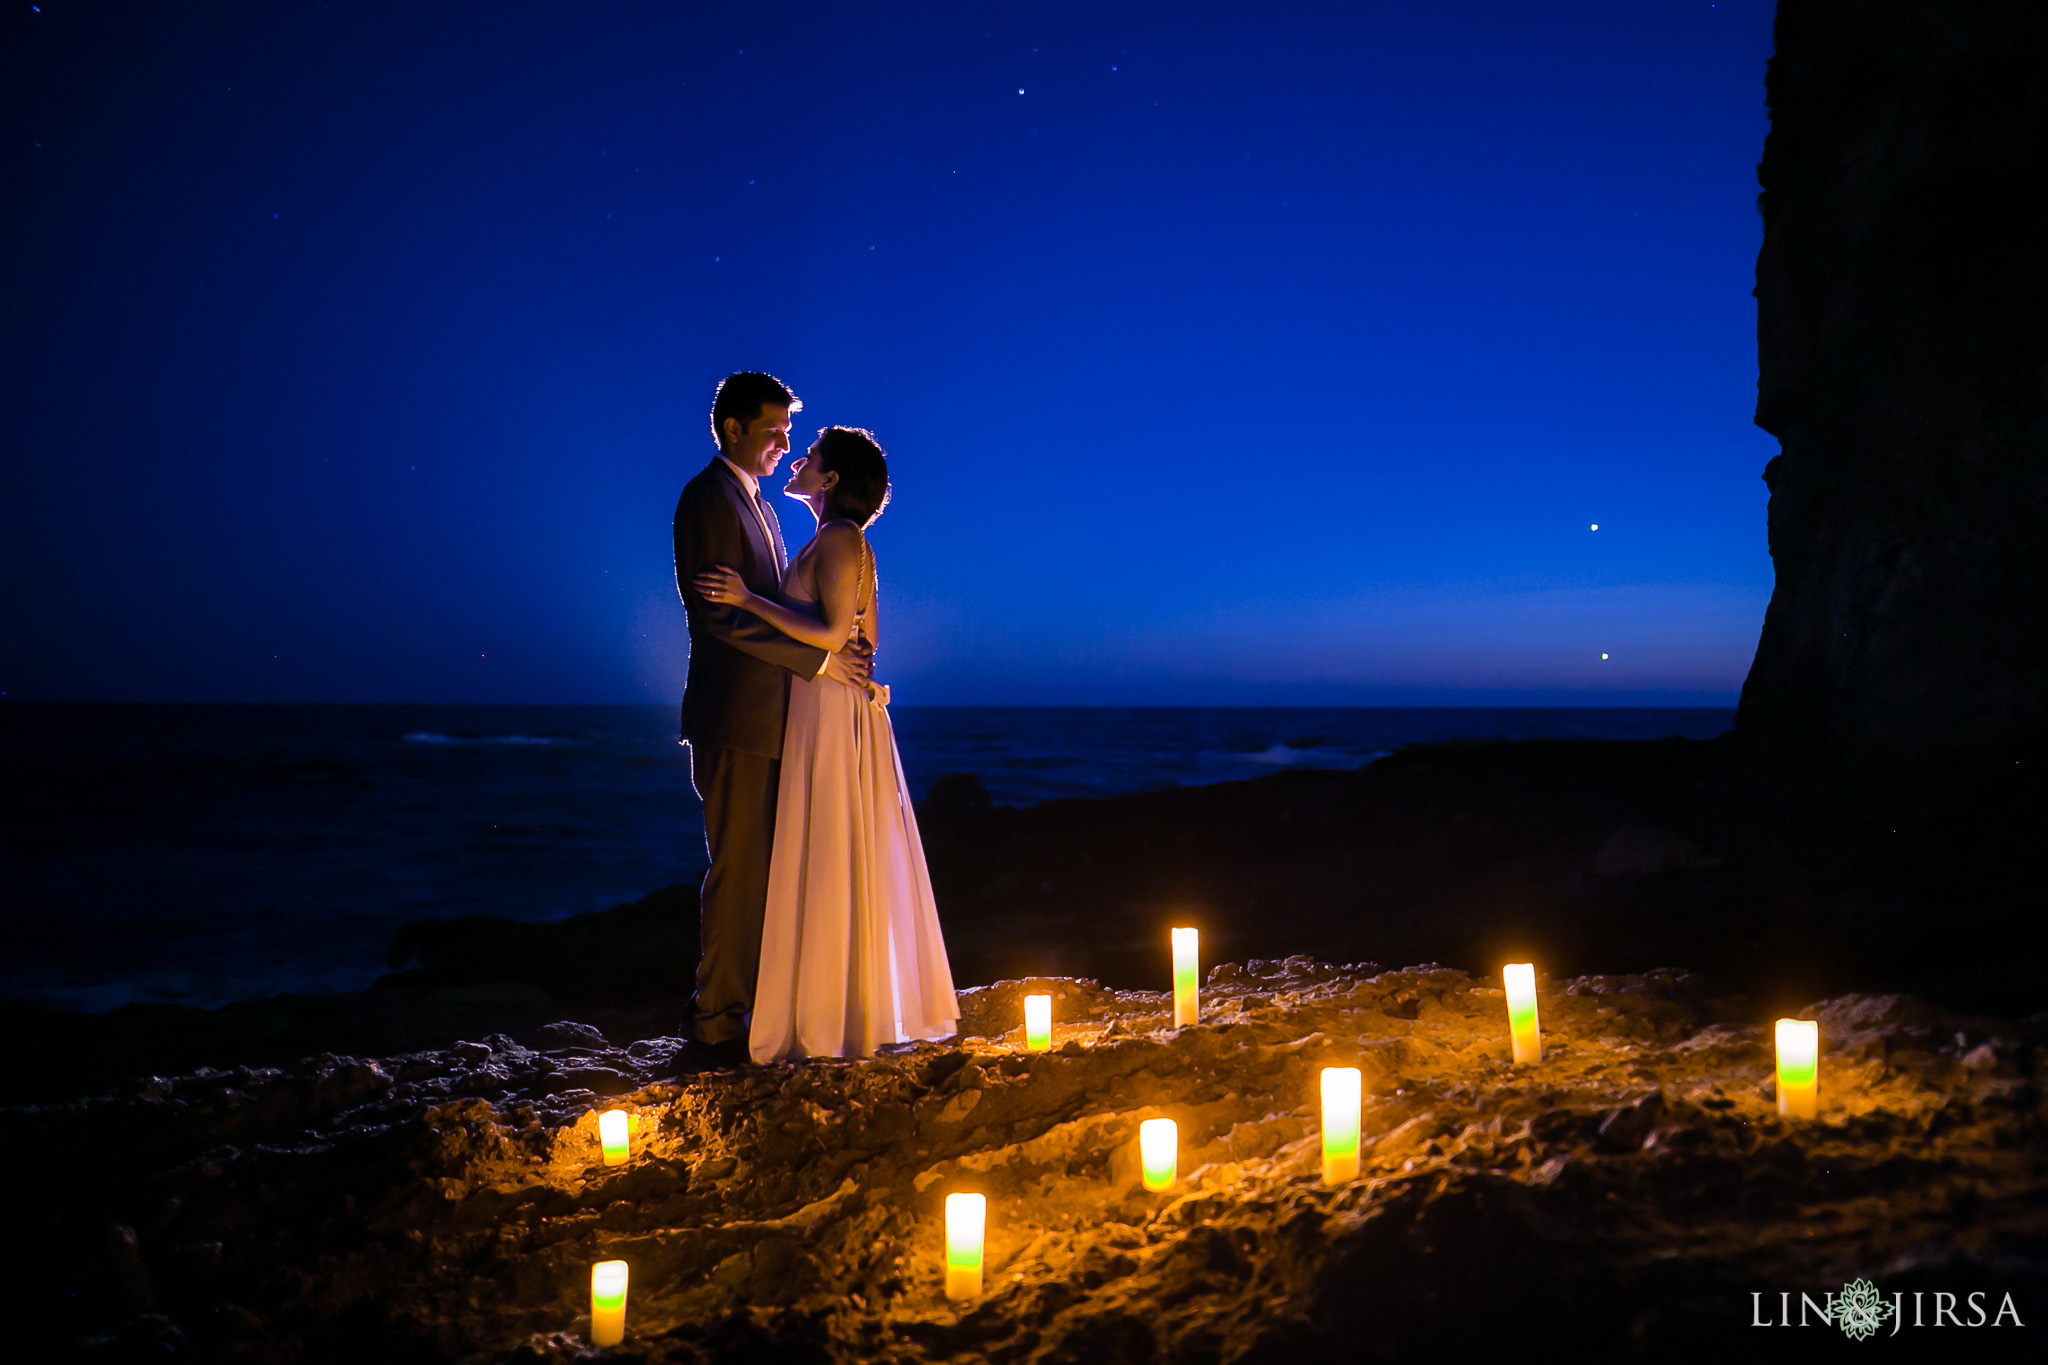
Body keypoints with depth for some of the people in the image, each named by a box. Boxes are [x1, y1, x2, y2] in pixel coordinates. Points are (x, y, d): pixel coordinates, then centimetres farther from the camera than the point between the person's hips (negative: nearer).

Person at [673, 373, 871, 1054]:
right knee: (738, 866, -4)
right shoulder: (706, 500, -10)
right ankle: (718, 1014, 5)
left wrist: (839, 657, 11)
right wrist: (818, 658, -18)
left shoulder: (757, 503, 20)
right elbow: (722, 615, -19)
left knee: (764, 866, 11)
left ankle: (752, 1003, 19)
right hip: (736, 718, -9)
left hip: (769, 718, 9)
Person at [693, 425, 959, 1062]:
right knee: (852, 861, 11)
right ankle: (866, 1003, 17)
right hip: (839, 709, 10)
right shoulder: (842, 541, 17)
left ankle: (830, 1016, 0)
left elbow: (833, 634, -20)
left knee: (828, 861, -6)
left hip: (830, 711, -10)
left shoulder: (840, 538, -11)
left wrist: (748, 599, -19)